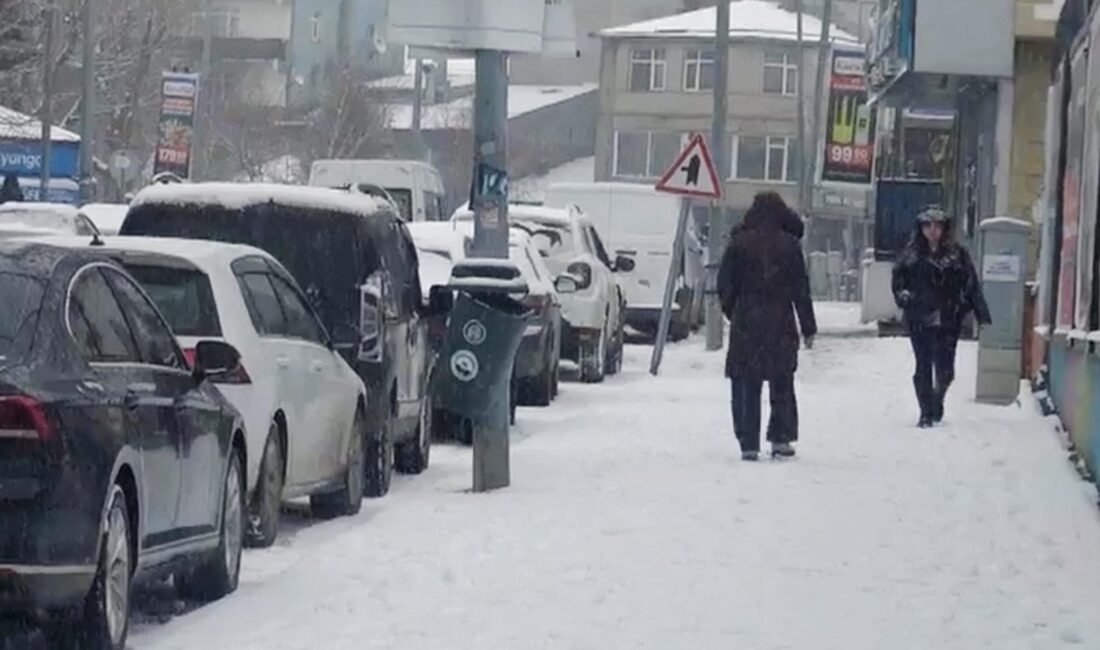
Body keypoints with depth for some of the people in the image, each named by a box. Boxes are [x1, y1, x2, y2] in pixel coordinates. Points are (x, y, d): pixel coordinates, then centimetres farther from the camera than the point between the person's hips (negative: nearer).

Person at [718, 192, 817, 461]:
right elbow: (801, 290, 0)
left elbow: (725, 285, 0)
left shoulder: (738, 244, -2)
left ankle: (749, 444, -1)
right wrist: (808, 328, 5)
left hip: (745, 325, 0)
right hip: (781, 325, 0)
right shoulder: (789, 245, -3)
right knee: (782, 384, 13)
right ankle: (781, 439, 10)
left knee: (746, 387, 4)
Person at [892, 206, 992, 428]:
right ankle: (926, 414, 11)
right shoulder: (912, 253, 4)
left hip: (948, 320, -1)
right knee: (923, 367, 2)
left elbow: (971, 284, 2)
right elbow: (898, 276, 14)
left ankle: (937, 405, 27)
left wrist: (982, 313, -1)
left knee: (945, 370, 0)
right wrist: (902, 295, -4)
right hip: (919, 319, 1)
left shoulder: (957, 253, 1)